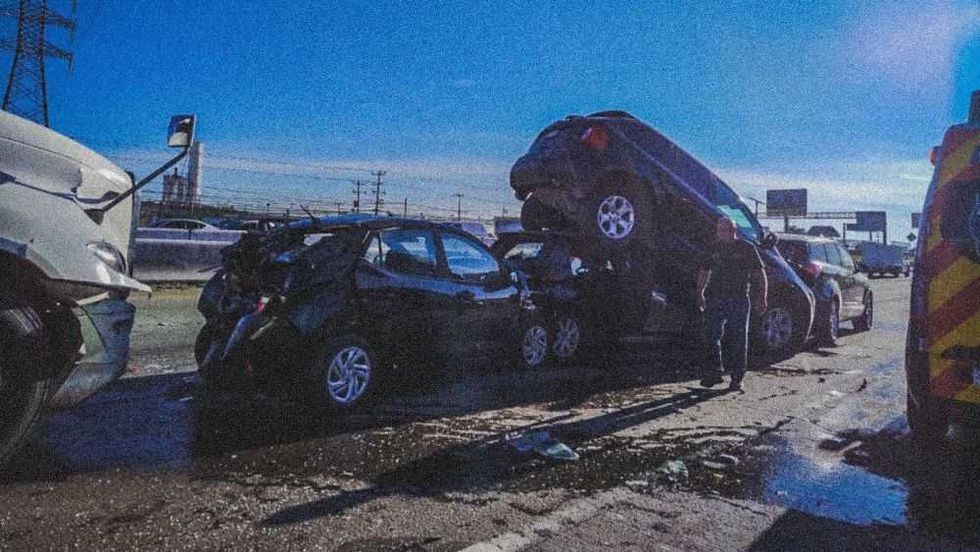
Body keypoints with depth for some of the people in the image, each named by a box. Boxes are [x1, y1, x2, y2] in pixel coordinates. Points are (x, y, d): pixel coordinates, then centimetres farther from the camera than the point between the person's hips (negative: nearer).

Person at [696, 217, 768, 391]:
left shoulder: (747, 248, 0)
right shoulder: (714, 249, 10)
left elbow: (760, 274, 1)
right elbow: (704, 271, 20)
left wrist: (762, 298, -7)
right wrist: (700, 294, 14)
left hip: (739, 300, -2)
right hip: (715, 298, 2)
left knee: (738, 340, 2)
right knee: (713, 336, -4)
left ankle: (737, 378, 10)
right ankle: (714, 372, 1)